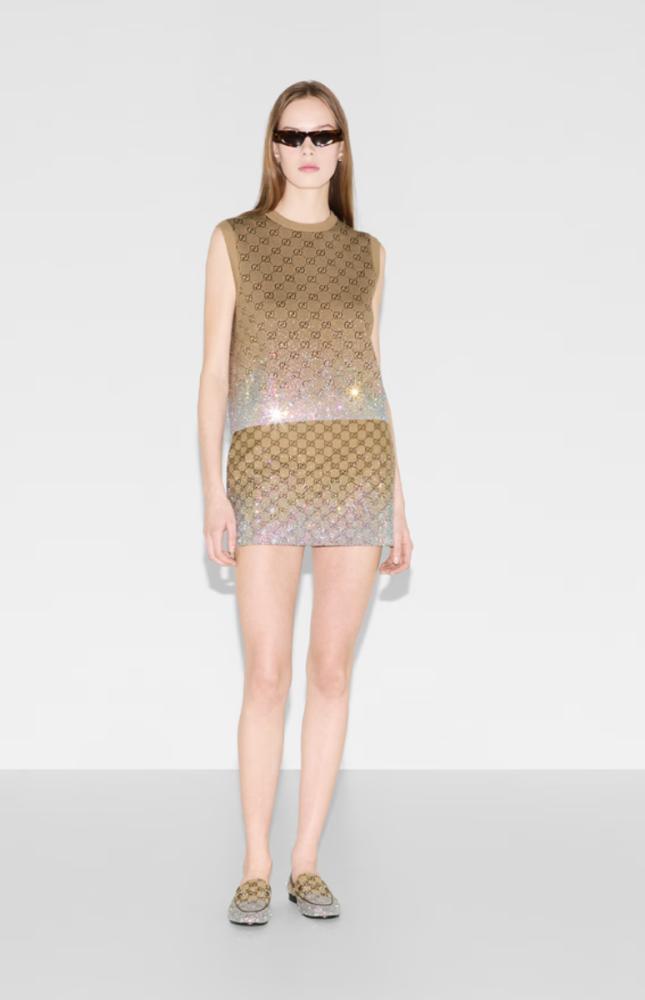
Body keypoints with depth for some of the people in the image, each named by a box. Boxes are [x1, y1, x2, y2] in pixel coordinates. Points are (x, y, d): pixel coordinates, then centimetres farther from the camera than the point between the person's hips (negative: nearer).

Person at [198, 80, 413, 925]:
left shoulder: (366, 252, 13)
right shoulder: (235, 240, 7)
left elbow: (373, 374, 13)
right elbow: (215, 373, 2)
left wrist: (398, 502, 9)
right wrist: (213, 489, -9)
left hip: (359, 464, 2)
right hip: (269, 467, -2)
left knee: (331, 671, 4)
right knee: (267, 675, -3)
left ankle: (307, 863, 15)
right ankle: (256, 868, 11)